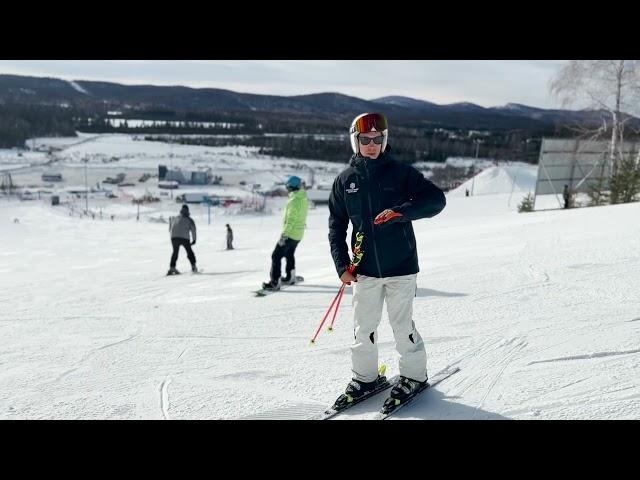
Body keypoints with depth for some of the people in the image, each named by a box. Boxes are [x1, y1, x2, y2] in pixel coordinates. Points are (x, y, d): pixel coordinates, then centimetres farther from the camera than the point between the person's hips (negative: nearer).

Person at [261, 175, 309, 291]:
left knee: (276, 256, -5)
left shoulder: (294, 200, -22)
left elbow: (290, 220, -25)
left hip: (290, 234, -9)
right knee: (289, 254, 27)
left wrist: (284, 235, -23)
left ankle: (275, 282, -6)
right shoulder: (304, 199, 7)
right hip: (298, 234, 9)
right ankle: (290, 278, 39)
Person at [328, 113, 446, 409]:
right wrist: (342, 265, -1)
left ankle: (414, 375, 26)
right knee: (364, 326, 10)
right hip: (364, 268, 3)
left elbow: (436, 199, -6)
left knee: (402, 324, 5)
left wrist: (401, 211, -22)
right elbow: (336, 226, 8)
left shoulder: (400, 173, -3)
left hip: (400, 265, -3)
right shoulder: (345, 181, 5)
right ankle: (364, 376, 28)